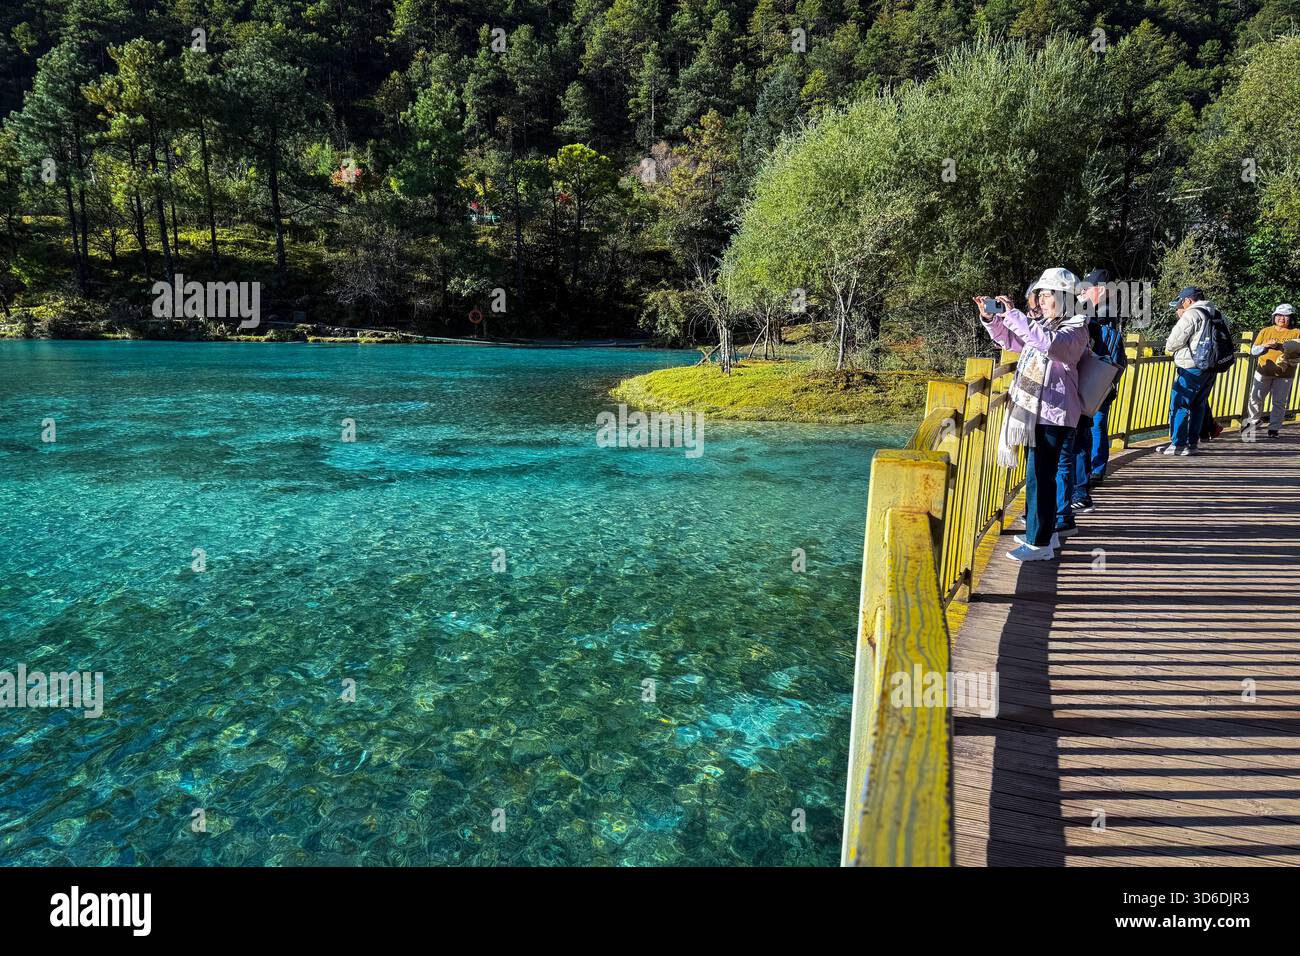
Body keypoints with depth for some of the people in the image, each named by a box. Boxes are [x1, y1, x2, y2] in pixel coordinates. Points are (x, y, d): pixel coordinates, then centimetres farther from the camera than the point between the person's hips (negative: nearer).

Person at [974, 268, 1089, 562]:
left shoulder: (1075, 328, -9)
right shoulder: (1040, 324, 15)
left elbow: (1050, 343, -31)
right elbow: (1008, 339, 24)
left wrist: (1012, 314, -29)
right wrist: (990, 318, 5)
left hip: (1053, 415, -9)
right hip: (1034, 411, 9)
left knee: (1039, 477, -8)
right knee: (1038, 475, 16)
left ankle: (1039, 543, -2)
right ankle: (1045, 531, 29)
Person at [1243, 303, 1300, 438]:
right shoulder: (1265, 331, 8)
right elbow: (1253, 351, 6)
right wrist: (1265, 345, -13)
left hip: (1285, 375, -1)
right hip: (1263, 372, 1)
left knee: (1279, 402, 2)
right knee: (1255, 397, 1)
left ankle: (1274, 428, 9)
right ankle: (1253, 421, 20)